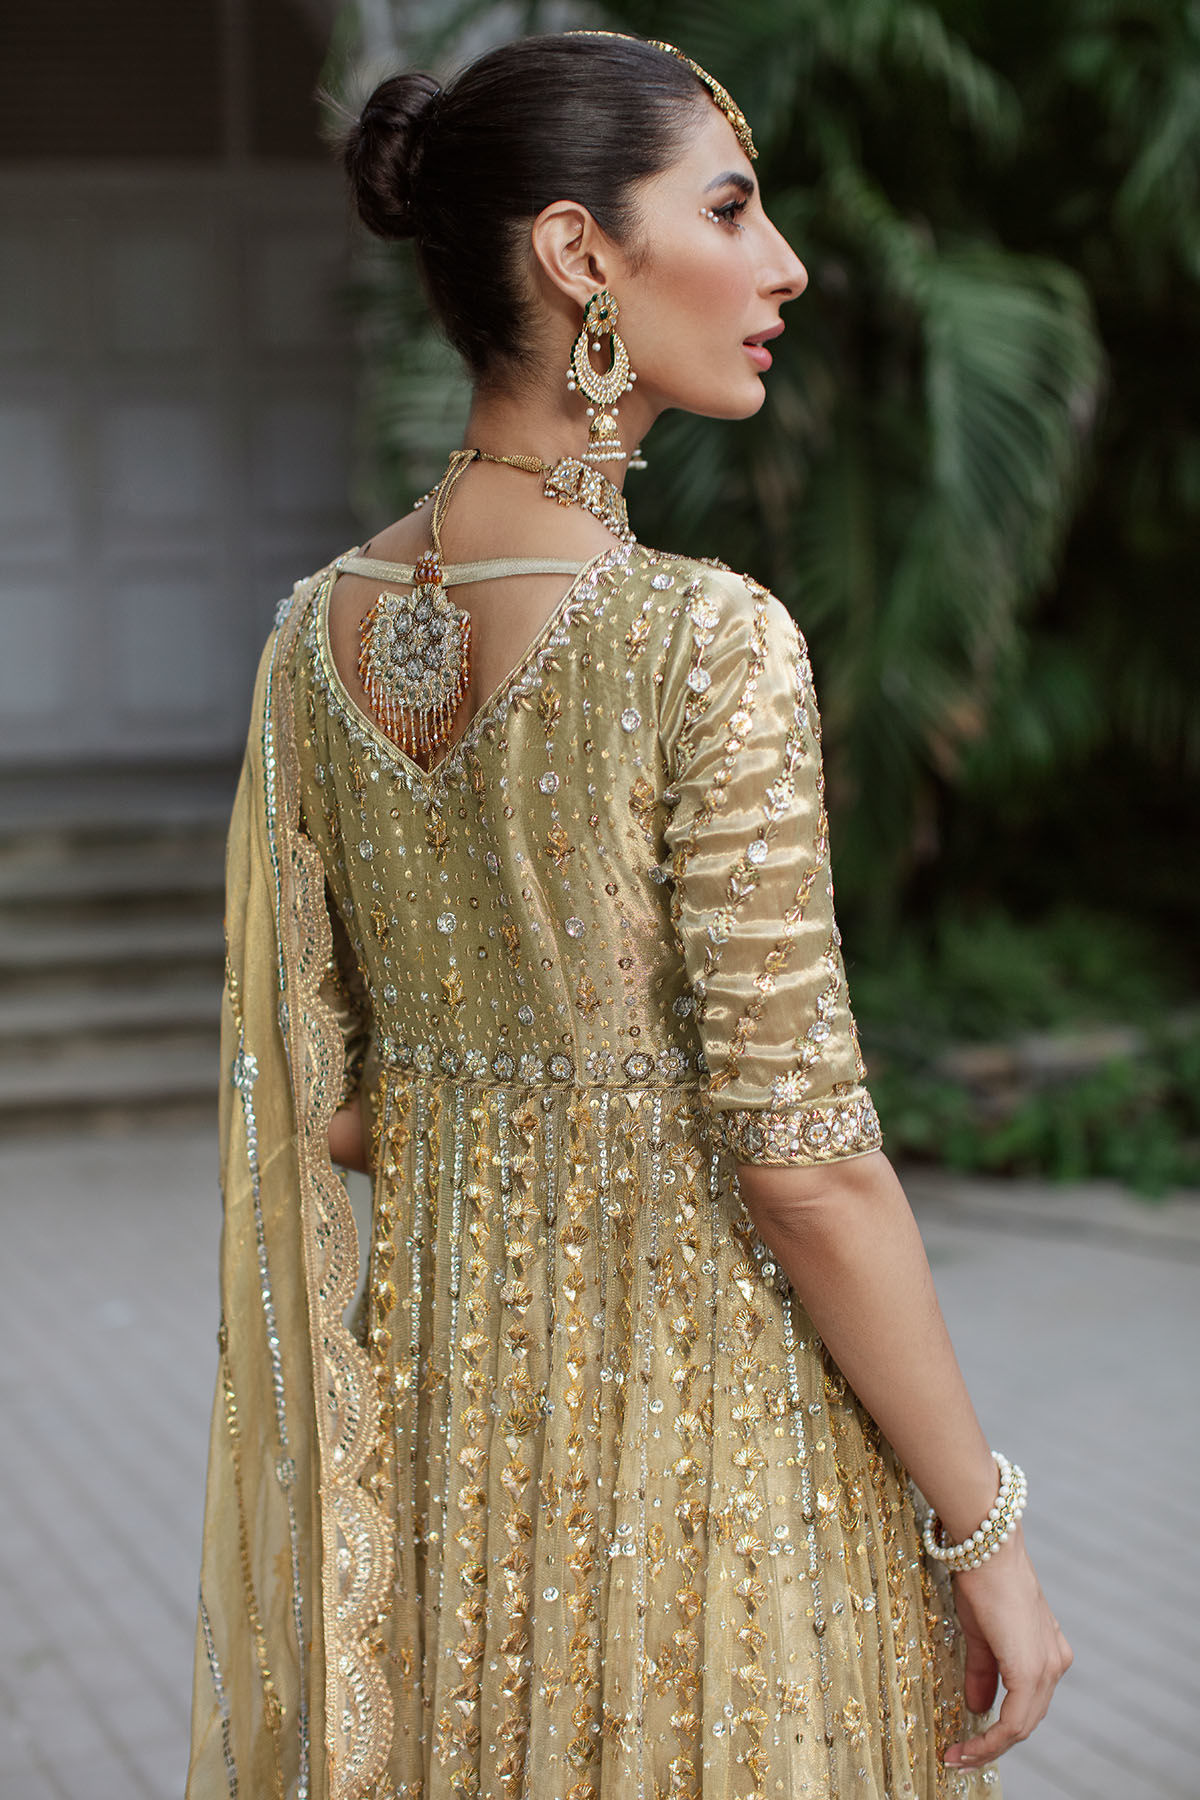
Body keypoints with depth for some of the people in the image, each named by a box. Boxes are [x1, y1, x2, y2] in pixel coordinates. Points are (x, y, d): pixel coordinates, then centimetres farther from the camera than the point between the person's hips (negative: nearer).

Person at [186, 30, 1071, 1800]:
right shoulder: (708, 641, -20)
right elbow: (804, 1157, -19)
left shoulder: (324, 629, -1)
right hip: (698, 1415, -6)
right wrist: (986, 1533, -10)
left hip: (434, 1388, 6)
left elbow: (313, 1103, 4)